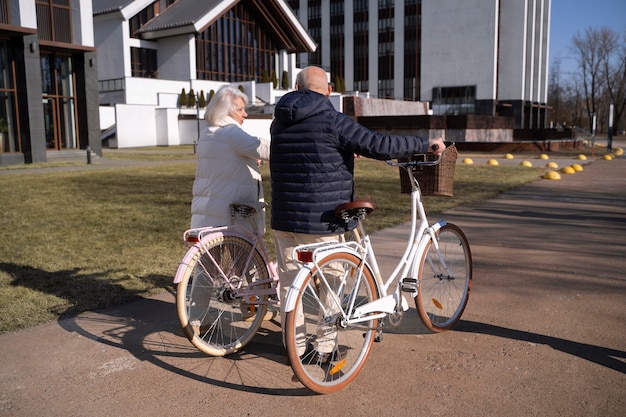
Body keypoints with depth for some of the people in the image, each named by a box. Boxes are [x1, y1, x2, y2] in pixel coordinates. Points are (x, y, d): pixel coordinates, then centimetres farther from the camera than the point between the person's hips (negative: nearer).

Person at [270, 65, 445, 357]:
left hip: (284, 218, 6)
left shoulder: (279, 123, 9)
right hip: (321, 221, -5)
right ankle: (325, 346, 20)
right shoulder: (331, 120, -12)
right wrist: (426, 144, -4)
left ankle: (295, 346, 22)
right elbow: (380, 145, -16)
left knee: (289, 282, 13)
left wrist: (347, 151, 36)